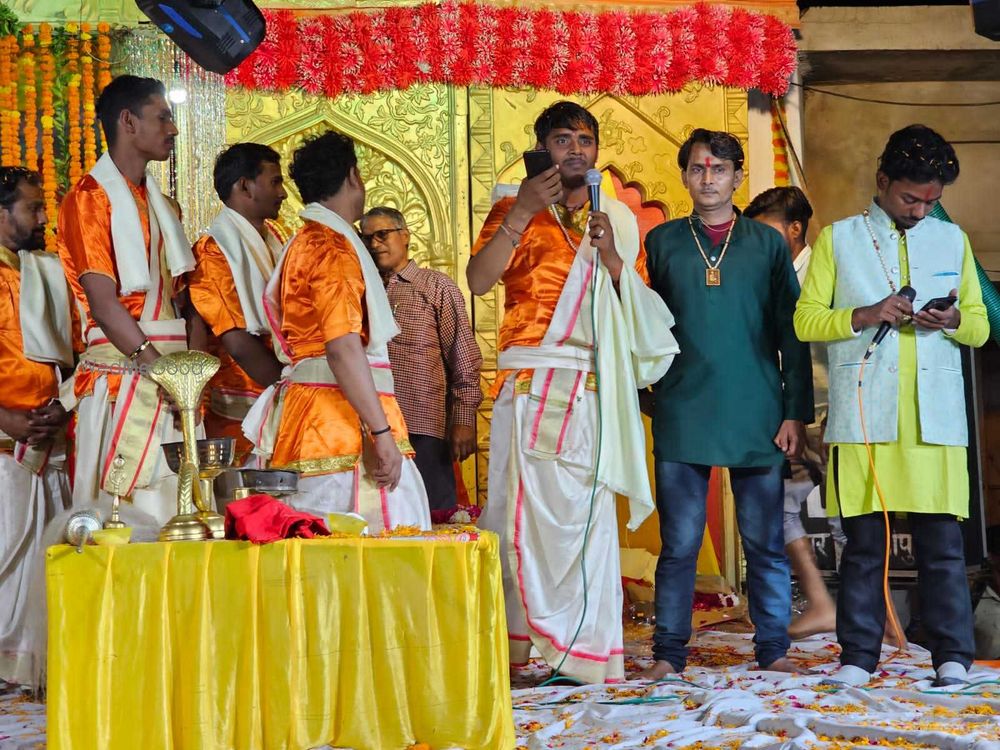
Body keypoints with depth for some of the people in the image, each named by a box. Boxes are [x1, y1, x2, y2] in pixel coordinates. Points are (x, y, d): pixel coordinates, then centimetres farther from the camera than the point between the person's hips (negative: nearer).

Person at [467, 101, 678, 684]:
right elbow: (479, 280, -9)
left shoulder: (618, 220, 17)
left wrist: (611, 256, -6)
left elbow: (642, 307, 9)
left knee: (590, 515, -2)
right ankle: (517, 645, 0)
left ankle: (590, 653, 2)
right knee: (525, 509, -5)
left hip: (596, 389, 2)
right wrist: (522, 213, -14)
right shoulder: (515, 213, 10)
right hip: (531, 385, -2)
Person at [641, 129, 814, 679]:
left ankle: (773, 650, 12)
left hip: (757, 416, 0)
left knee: (765, 542, 3)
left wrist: (796, 412, 0)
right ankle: (668, 654, 8)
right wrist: (643, 399, 5)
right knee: (679, 543, 1)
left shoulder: (767, 244, 8)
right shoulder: (662, 242, 10)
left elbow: (792, 333, 7)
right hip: (682, 417, 0)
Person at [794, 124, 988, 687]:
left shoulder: (953, 240, 17)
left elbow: (980, 325, 19)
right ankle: (858, 657, 4)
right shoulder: (838, 240, 10)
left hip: (936, 418, 2)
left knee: (942, 539, -2)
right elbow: (806, 319, 5)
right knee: (864, 540, -1)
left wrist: (954, 321, -5)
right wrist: (865, 316, -11)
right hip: (863, 417, -1)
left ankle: (953, 655, 3)